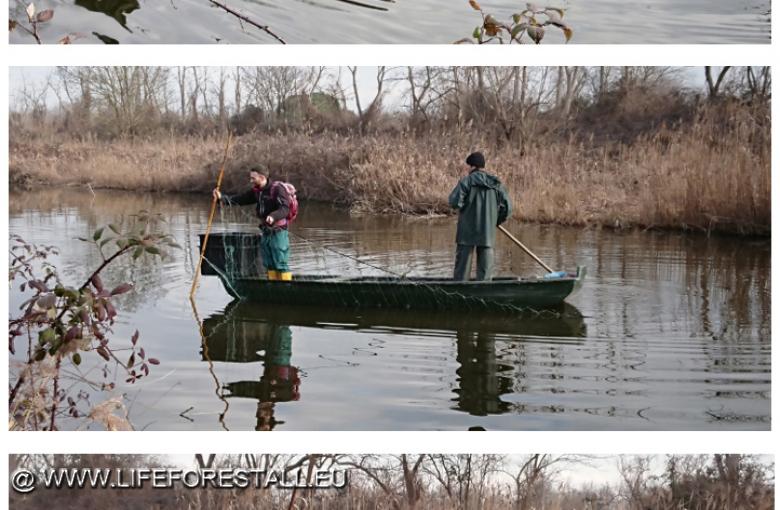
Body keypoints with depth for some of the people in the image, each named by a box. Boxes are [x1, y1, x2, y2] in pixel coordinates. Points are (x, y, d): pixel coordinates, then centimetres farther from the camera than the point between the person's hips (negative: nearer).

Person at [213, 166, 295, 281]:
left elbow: (285, 209, -24)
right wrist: (222, 198, -5)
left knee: (281, 265, -7)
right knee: (270, 265, 12)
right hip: (266, 232, 8)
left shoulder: (278, 189, -13)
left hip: (278, 232, -8)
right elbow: (240, 199, 9)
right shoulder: (256, 191, 10)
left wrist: (273, 216, -43)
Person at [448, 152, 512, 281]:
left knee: (462, 264, 5)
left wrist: (462, 207, 5)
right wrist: (497, 221, 18)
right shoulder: (496, 184, 6)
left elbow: (454, 202, -16)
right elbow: (507, 207, 5)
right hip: (488, 233, 3)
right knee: (485, 268, 7)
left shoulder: (466, 181, -8)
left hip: (467, 232, -3)